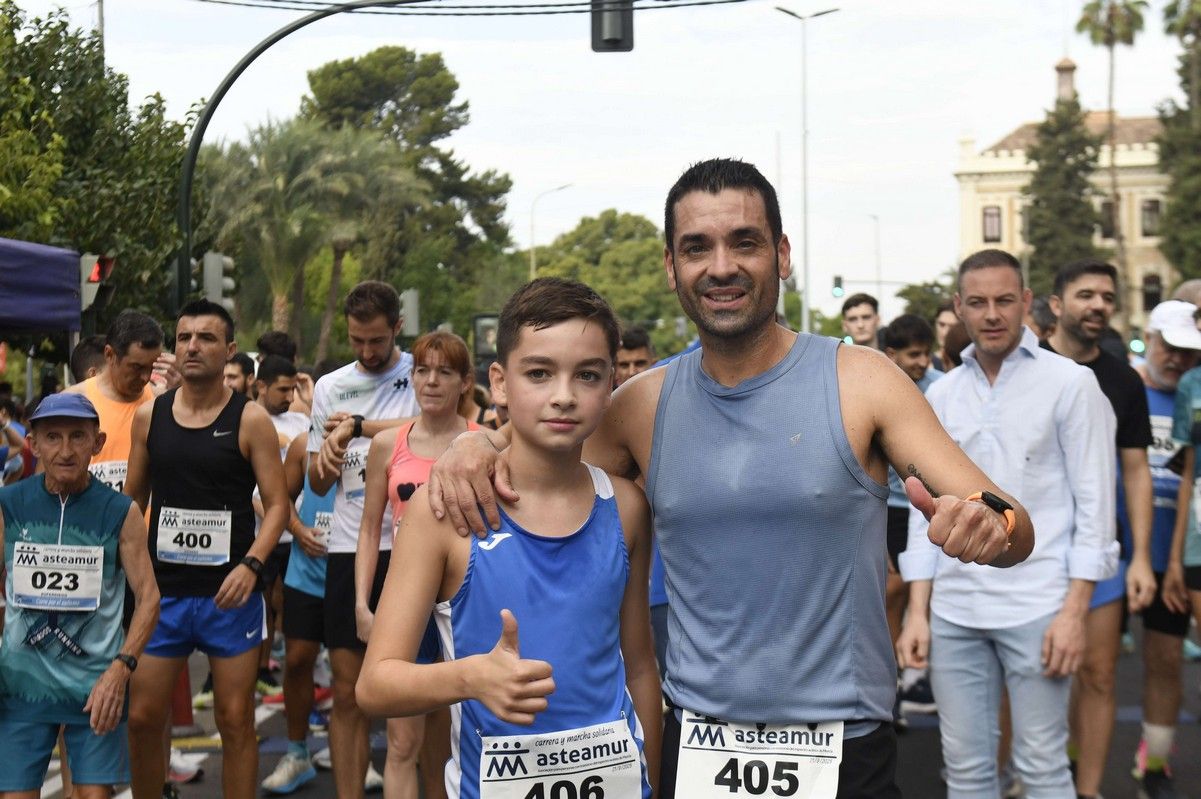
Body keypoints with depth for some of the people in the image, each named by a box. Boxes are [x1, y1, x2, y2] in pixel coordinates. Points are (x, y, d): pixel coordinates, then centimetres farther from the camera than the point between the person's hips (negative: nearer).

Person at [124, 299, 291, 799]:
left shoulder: (250, 420, -4)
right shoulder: (149, 416, 6)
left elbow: (276, 504, -5)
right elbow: (132, 499, 14)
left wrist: (251, 564, -20)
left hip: (229, 592, -3)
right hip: (162, 589, 3)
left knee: (235, 720, 4)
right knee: (142, 718, 6)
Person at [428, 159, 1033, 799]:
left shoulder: (859, 381, -7)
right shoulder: (645, 404, 1)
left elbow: (1018, 535, -9)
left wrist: (991, 525, -32)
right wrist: (476, 445, -9)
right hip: (694, 745, 3)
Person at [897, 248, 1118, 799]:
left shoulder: (1071, 383, -1)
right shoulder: (940, 395, 10)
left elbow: (1094, 502, -4)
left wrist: (1074, 611, -11)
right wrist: (917, 611, 5)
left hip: (1036, 609, -4)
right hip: (952, 611, 4)